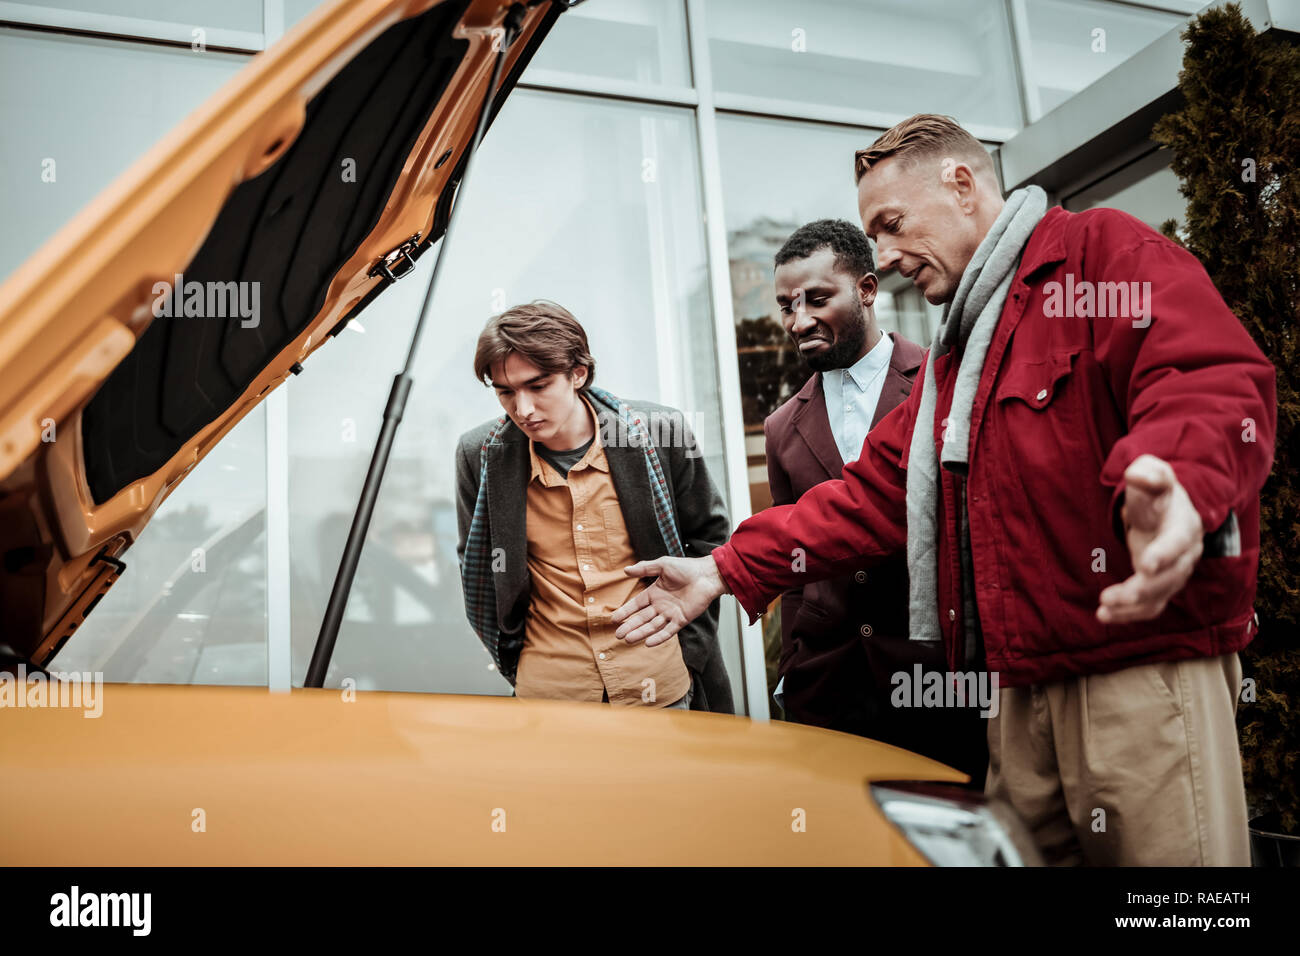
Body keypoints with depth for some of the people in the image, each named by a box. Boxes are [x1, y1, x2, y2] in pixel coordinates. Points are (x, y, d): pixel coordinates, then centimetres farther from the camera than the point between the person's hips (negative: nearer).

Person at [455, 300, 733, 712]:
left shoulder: (658, 433, -8)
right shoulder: (480, 454, -6)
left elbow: (708, 537, 5)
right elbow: (477, 569, 8)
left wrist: (691, 650, 2)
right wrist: (514, 665, 4)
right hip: (546, 691, 0)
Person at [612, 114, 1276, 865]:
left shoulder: (1103, 253, -2)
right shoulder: (952, 358, 25)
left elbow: (1216, 380, -19)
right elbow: (877, 493, 20)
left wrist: (1176, 486, -42)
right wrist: (726, 571, 12)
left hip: (1143, 670, -8)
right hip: (1018, 691, 8)